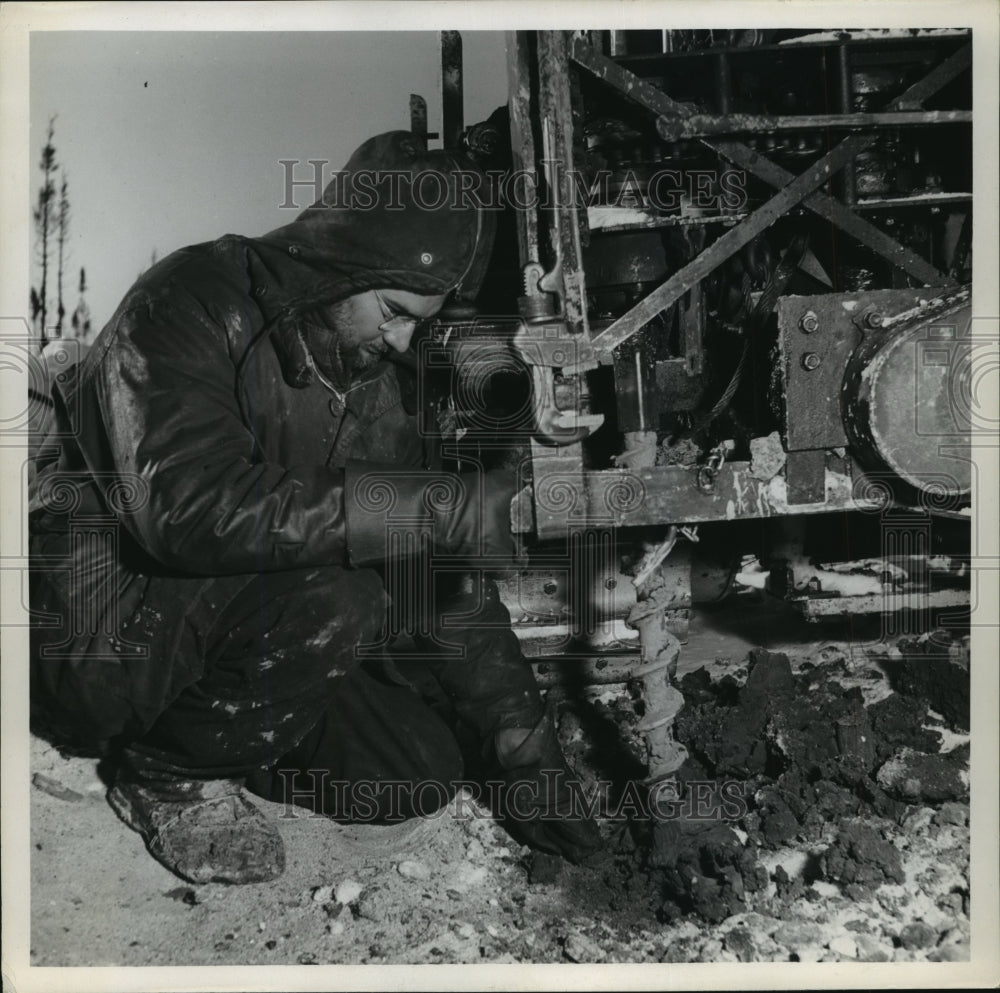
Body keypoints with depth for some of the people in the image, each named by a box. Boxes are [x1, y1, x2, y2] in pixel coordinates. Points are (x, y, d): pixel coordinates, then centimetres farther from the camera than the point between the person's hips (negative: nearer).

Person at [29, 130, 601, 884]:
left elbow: (444, 581, 2)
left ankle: (210, 726, 14)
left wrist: (530, 757, -2)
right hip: (98, 644, -7)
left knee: (424, 771, -5)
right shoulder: (191, 303, -20)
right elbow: (192, 509, -37)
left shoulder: (378, 377, 1)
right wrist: (441, 508, -37)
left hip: (222, 627, 7)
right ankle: (168, 770, -5)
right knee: (334, 601, -30)